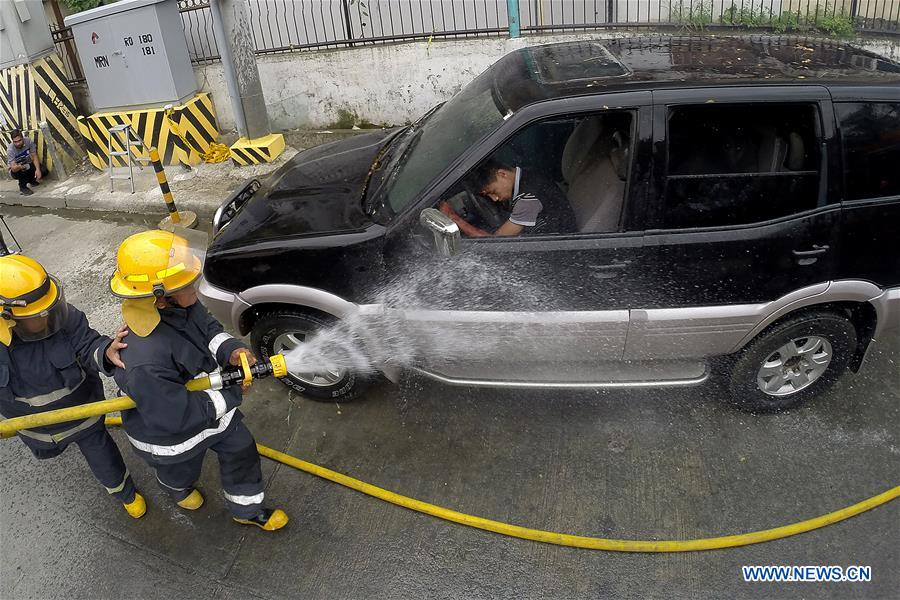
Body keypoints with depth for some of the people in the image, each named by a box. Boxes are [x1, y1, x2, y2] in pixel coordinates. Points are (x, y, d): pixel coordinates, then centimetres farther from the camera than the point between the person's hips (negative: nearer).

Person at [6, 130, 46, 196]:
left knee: (44, 171, -20)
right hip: (15, 170, -4)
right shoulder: (10, 149, -30)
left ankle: (31, 180, 14)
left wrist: (38, 169, -29)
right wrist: (20, 167, -60)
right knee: (21, 170, -38)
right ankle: (22, 187, -8)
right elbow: (13, 168, -36)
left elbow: (35, 156, -14)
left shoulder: (28, 141, -23)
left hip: (28, 164, 4)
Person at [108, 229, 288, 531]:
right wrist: (231, 394, -29)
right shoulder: (145, 360, -46)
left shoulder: (181, 305, -23)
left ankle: (247, 510, 50)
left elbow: (208, 329, -3)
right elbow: (173, 416, -38)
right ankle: (178, 489, 69)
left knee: (242, 451, 22)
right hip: (171, 438, -5)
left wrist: (230, 350, -24)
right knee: (181, 473, 29)